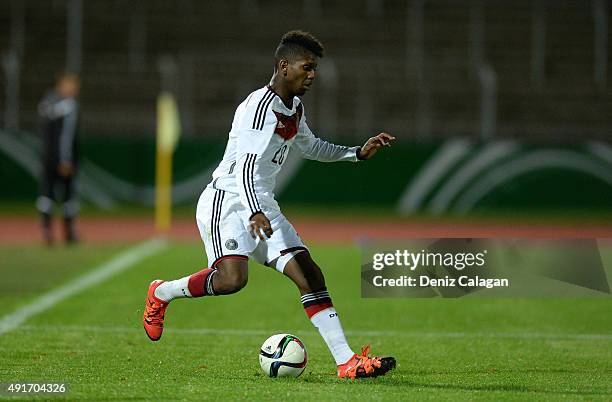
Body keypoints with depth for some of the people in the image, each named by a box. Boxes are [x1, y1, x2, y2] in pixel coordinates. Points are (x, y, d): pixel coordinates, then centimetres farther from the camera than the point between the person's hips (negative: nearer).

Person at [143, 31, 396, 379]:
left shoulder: (295, 109, 12)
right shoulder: (260, 106, -19)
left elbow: (311, 147, 33)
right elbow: (246, 167, -29)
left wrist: (359, 153, 23)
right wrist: (255, 213, -43)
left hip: (262, 207, 9)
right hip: (226, 201, -9)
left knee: (308, 273, -3)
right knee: (233, 277, -28)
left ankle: (347, 362, -5)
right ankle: (161, 293, 0)